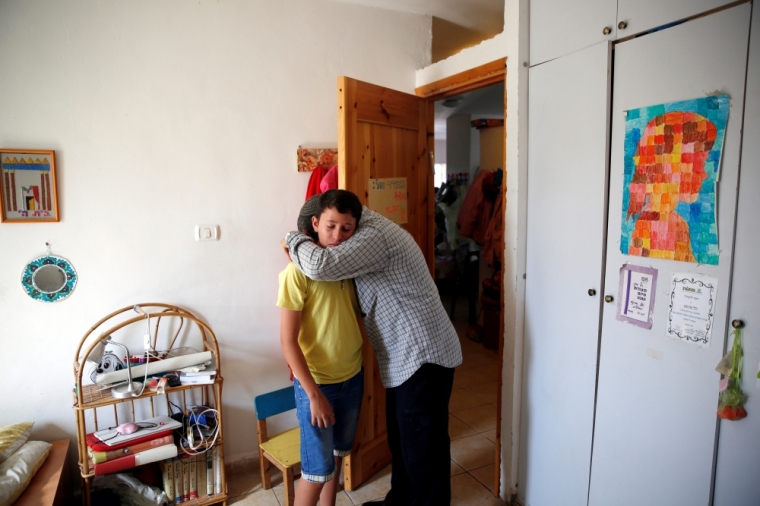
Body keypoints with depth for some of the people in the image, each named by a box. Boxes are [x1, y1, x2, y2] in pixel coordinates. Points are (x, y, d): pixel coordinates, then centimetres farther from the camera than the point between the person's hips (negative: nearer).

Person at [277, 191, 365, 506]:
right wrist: (314, 394, -19)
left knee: (337, 456, 23)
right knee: (318, 470, 7)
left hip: (352, 377, 6)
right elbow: (288, 340, -19)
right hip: (316, 383, -6)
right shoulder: (298, 271, -20)